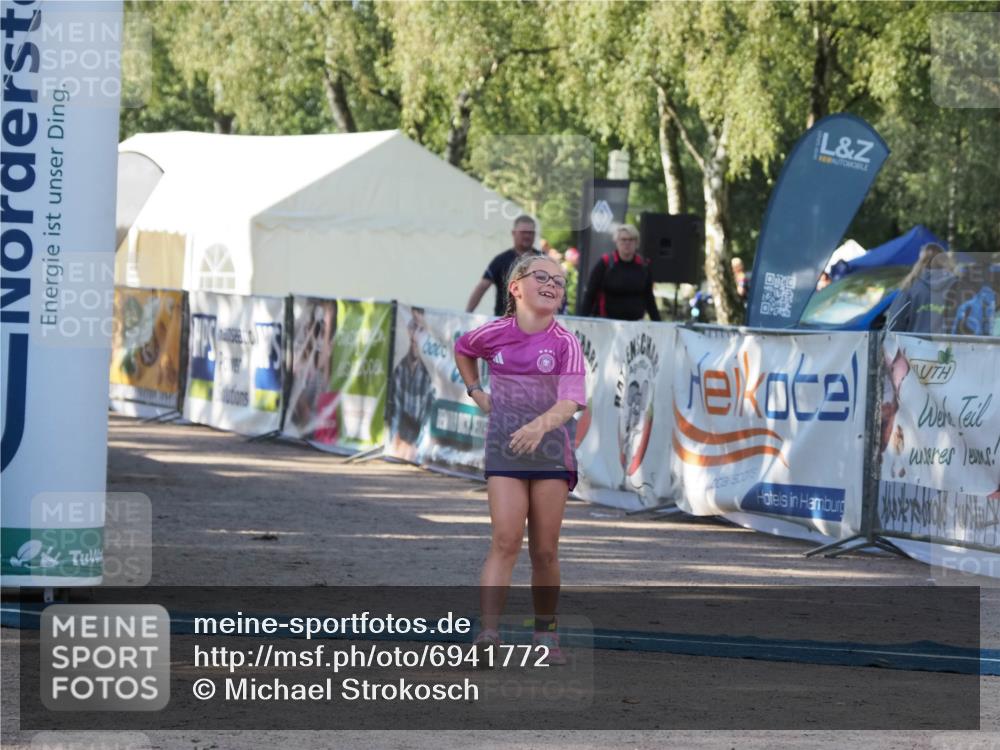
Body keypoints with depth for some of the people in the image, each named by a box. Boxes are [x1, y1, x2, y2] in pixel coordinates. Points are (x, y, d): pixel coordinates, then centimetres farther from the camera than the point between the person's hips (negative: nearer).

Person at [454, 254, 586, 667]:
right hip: (504, 450, 0)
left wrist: (541, 424, -41)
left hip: (551, 449, 0)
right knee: (506, 540, -14)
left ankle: (546, 635, 19)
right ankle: (488, 634, -21)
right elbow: (461, 349, 25)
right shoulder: (494, 333, -1)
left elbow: (569, 402, -23)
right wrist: (475, 391, 13)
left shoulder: (565, 344, -8)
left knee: (545, 550, 4)